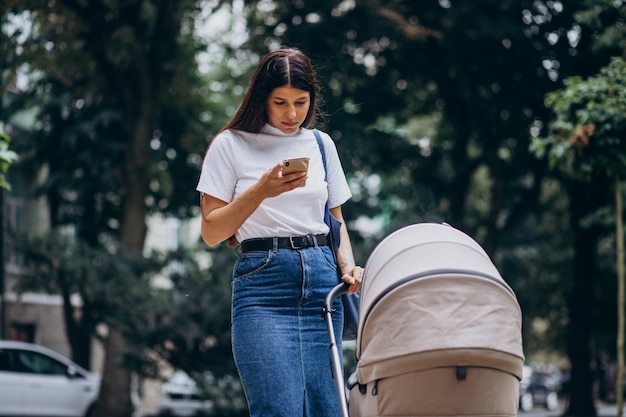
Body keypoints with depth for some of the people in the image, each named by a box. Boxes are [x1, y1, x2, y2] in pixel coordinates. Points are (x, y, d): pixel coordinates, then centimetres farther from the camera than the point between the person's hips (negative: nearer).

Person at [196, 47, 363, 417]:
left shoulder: (321, 144, 16)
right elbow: (211, 231, 2)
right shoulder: (231, 145, 4)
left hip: (321, 278, 4)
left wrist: (348, 265, 3)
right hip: (263, 280, -4)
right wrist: (261, 191, -12)